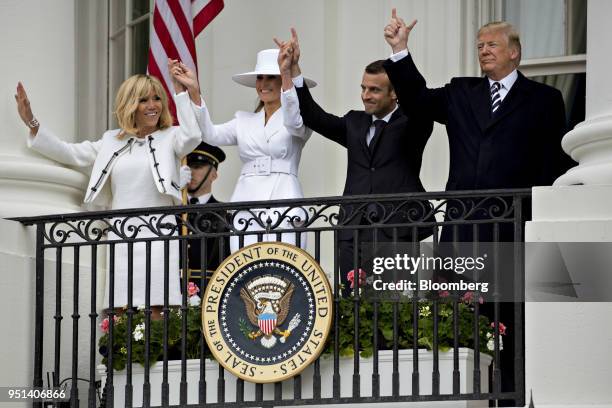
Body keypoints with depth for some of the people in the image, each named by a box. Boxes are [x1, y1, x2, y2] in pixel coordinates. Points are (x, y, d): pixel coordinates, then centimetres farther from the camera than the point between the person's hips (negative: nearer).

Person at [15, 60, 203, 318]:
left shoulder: (170, 137, 7)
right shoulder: (112, 141, 19)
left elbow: (192, 135, -14)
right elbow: (71, 154, 19)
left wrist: (180, 89, -15)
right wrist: (31, 123, 11)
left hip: (159, 235, -4)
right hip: (120, 236, 4)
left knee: (156, 312, -11)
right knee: (120, 313, -4)